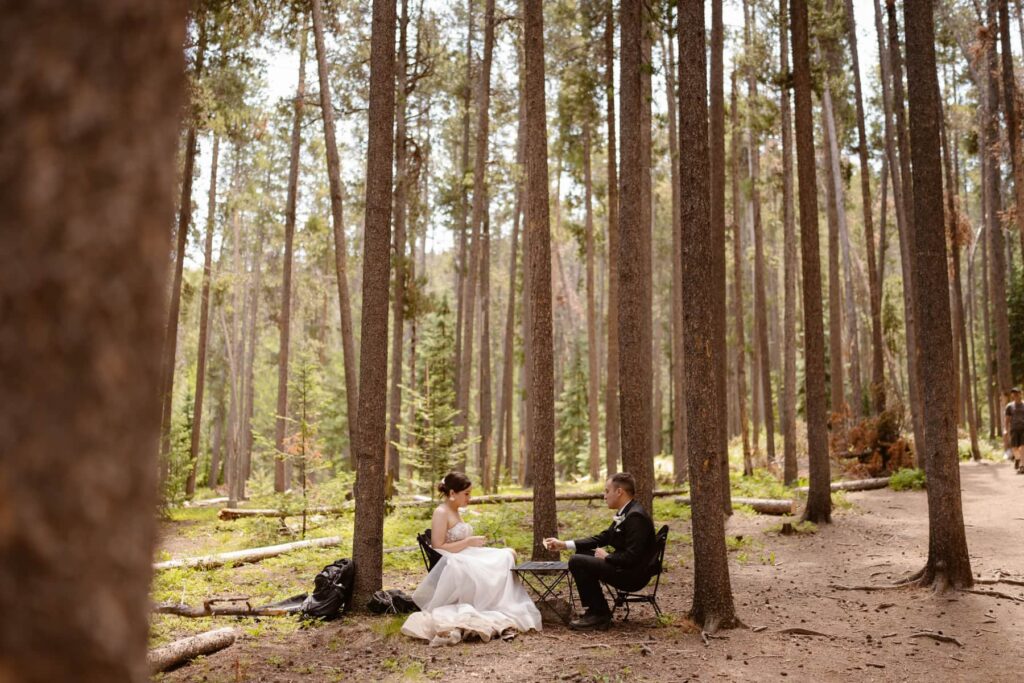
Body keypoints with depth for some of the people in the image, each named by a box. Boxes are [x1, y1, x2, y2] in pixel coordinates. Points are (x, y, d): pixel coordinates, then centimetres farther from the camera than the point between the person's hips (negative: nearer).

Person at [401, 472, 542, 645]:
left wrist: (474, 543, 8)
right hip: (453, 567, -10)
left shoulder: (455, 512, 17)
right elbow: (438, 549, -21)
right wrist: (469, 541, -17)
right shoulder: (441, 513, -12)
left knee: (509, 554, -2)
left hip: (466, 562, 10)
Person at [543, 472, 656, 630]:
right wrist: (564, 545, 10)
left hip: (634, 574, -10)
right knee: (582, 555, 17)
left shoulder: (636, 516, -22)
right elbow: (601, 538, 14)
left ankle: (599, 613, -3)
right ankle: (597, 610, 15)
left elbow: (632, 557, -28)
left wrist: (607, 556, -10)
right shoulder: (626, 513, 9)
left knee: (577, 562, -14)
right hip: (625, 567, 10)